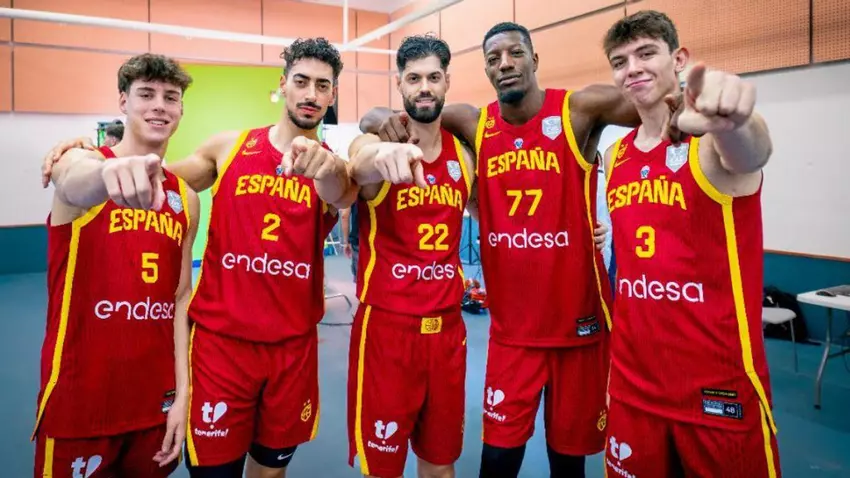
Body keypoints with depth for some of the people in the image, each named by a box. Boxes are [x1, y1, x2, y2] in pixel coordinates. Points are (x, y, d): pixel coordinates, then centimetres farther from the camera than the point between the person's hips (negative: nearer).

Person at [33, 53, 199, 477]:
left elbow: (181, 297, 6)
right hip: (80, 397, -4)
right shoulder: (82, 160, -6)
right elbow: (77, 184, -32)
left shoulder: (186, 199, 5)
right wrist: (110, 172, -56)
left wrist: (182, 392, 0)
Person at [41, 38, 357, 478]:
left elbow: (343, 195, -24)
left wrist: (326, 168, -47)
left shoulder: (332, 166, -1)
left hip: (293, 346, 1)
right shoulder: (230, 147, 2)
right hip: (220, 338, 0)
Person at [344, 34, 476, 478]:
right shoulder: (375, 142, -6)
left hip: (448, 328, 4)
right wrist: (384, 154, -55)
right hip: (386, 327, -3)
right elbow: (360, 165, -30)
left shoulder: (465, 155, 6)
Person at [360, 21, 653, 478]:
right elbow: (374, 121, 6)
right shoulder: (473, 124, 1)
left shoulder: (580, 109, -7)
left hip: (578, 320, -1)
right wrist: (384, 117, -16)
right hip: (511, 328, 2)